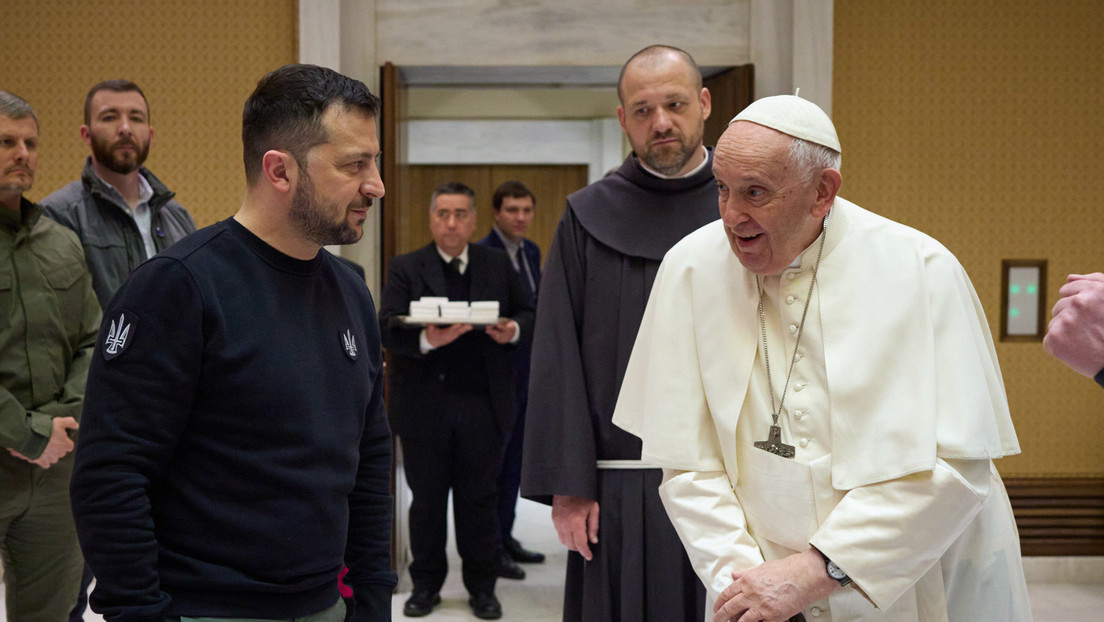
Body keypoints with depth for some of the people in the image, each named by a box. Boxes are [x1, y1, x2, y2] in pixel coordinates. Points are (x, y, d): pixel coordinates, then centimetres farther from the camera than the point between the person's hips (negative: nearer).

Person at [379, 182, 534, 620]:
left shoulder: (499, 265, 9)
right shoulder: (405, 269, 1)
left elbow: (526, 313, 12)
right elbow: (388, 328, -10)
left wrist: (514, 330, -11)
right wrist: (427, 340, -30)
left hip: (483, 404, 1)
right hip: (425, 405, -1)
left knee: (479, 498, 9)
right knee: (427, 498, 9)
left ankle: (482, 586, 21)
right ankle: (426, 584, 23)